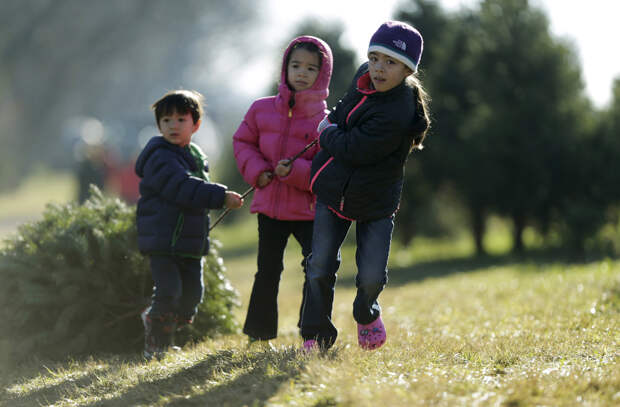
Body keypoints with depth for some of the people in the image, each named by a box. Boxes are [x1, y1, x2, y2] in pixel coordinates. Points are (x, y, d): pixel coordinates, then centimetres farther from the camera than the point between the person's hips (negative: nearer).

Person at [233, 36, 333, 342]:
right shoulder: (262, 110, 4)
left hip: (308, 210, -2)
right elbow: (243, 141, 14)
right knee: (267, 271, 11)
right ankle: (258, 333, 22)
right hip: (270, 205, 3)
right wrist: (256, 171, -3)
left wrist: (296, 171, -23)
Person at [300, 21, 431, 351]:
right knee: (320, 266, -1)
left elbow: (353, 150, -27)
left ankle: (366, 314, 30)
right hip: (334, 190, 6)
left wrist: (327, 132, -11)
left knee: (371, 277, -5)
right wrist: (334, 126, 9)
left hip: (376, 200, -6)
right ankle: (316, 337, 13)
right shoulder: (365, 76, -6)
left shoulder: (397, 115, -31)